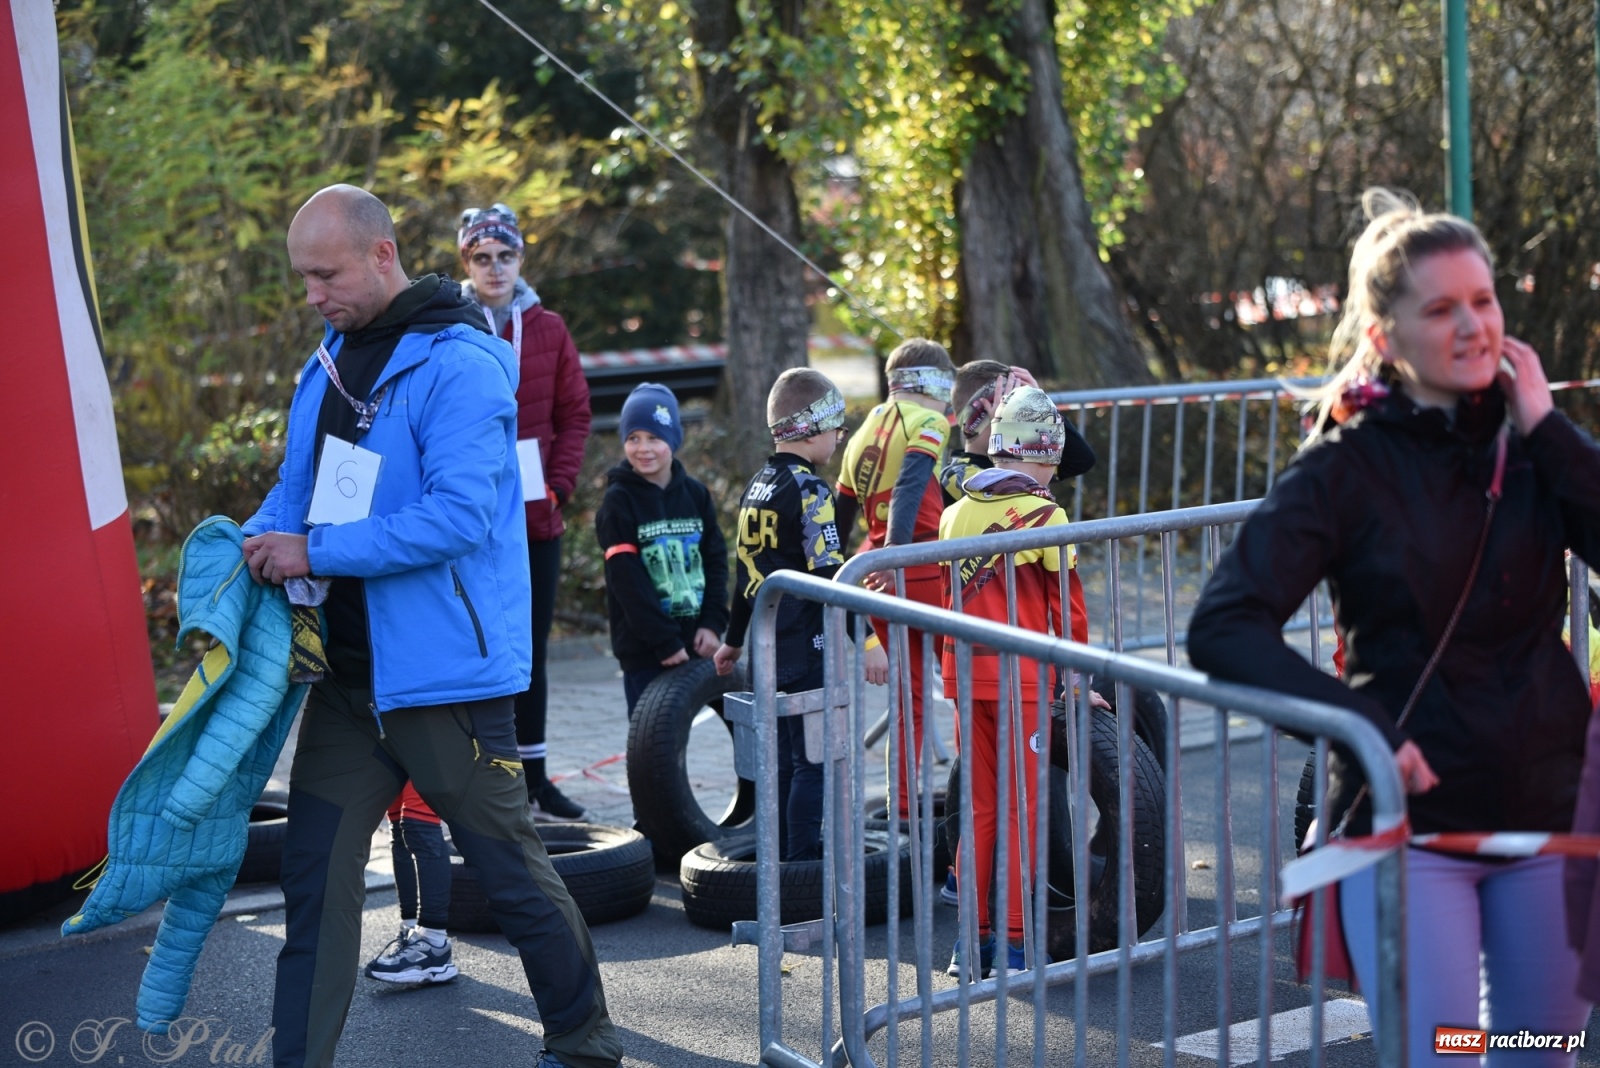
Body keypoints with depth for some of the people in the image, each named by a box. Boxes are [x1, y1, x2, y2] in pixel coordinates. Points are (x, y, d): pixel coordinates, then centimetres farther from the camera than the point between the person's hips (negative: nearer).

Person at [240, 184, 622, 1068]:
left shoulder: (459, 364, -15)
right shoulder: (330, 362, 10)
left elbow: (458, 515, -24)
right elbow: (298, 487, 17)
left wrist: (316, 553, -22)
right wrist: (253, 544, -5)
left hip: (445, 667, -7)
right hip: (350, 668, 7)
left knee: (509, 871, 5)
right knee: (314, 873, 7)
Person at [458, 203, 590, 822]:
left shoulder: (548, 330, 8)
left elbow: (574, 415, 8)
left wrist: (558, 485, -3)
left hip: (536, 515, 3)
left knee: (531, 649, 10)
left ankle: (533, 777, 18)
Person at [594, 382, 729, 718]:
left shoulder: (695, 495, 7)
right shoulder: (618, 502, -7)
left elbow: (716, 561, 8)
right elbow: (627, 580, -12)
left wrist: (713, 623, -4)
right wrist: (664, 641, -15)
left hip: (690, 642, 4)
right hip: (644, 649, -4)